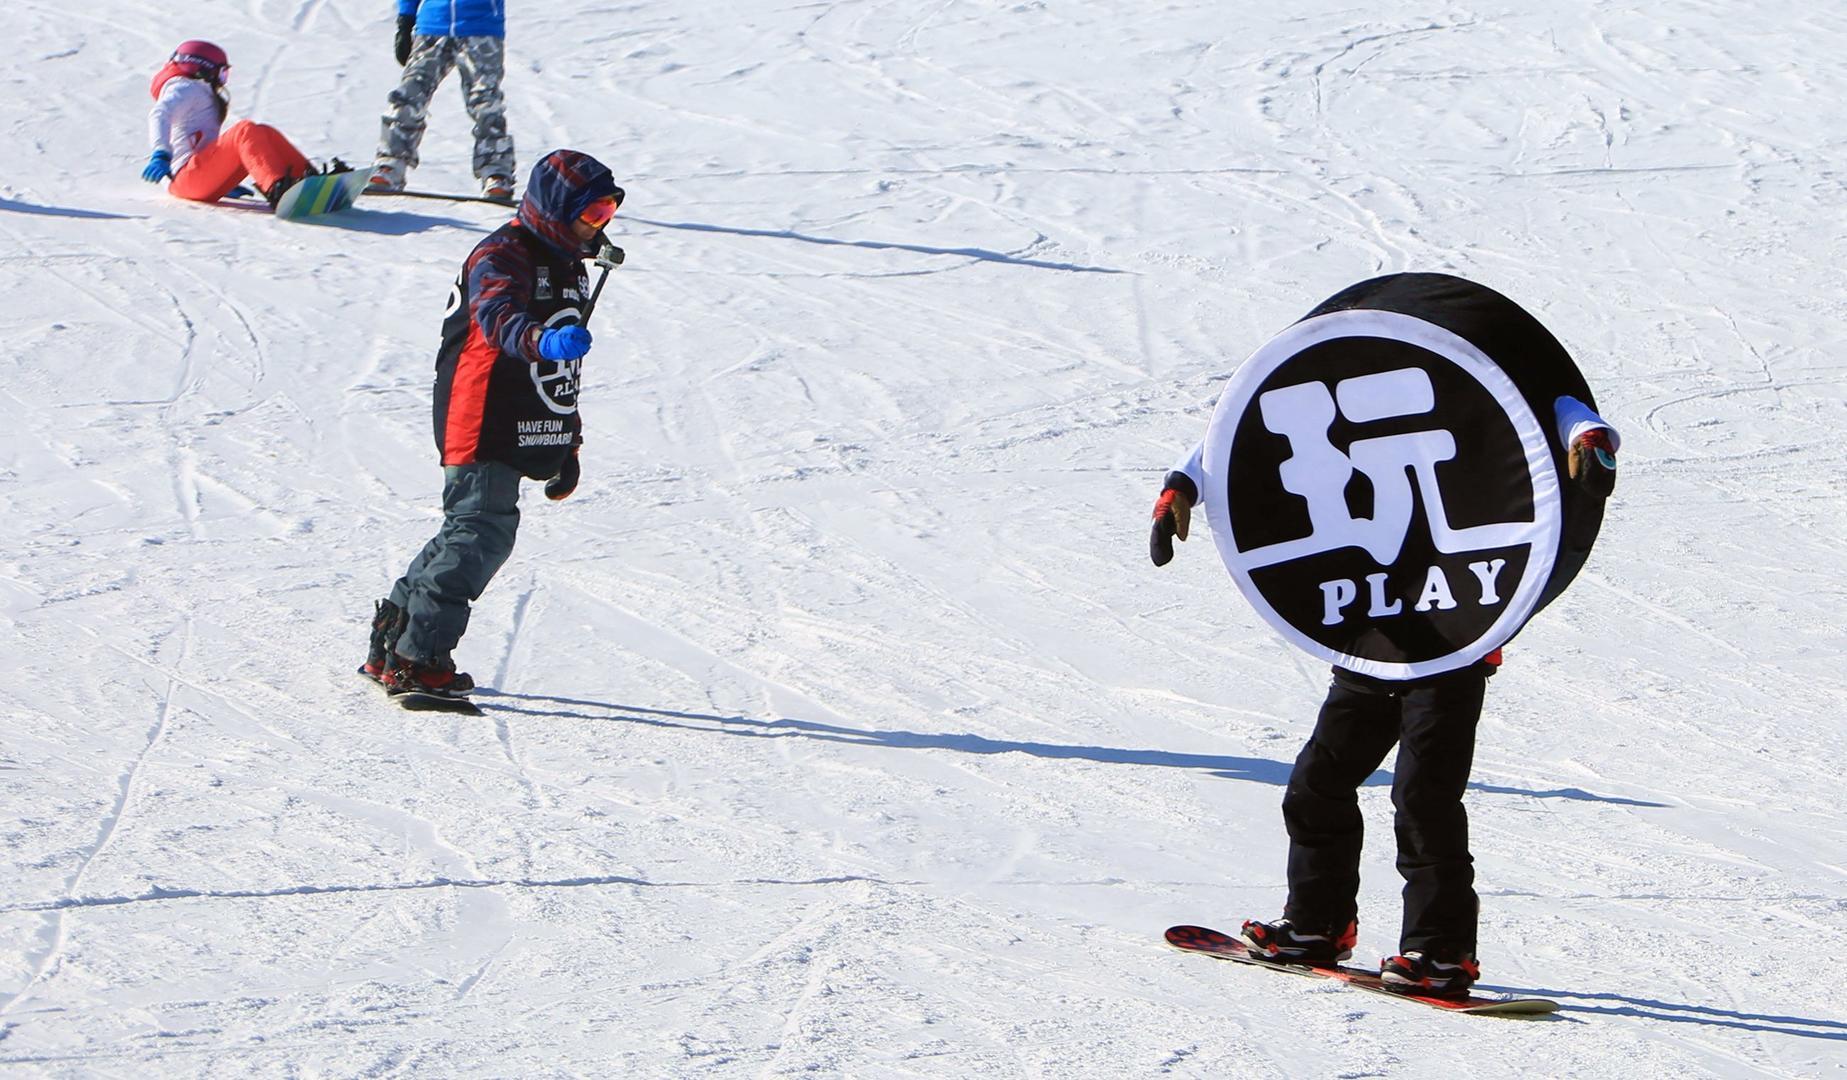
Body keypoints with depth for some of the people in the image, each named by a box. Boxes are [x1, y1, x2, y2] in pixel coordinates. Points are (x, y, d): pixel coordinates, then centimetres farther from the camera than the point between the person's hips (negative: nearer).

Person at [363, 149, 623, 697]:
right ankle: (416, 659, -16)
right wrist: (542, 340, -57)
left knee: (472, 532, 12)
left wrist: (568, 448, 29)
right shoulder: (502, 257, -12)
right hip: (484, 431, -10)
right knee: (484, 531, -16)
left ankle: (392, 641, 23)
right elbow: (498, 317, -36)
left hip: (532, 437, 10)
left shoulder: (568, 264, 19)